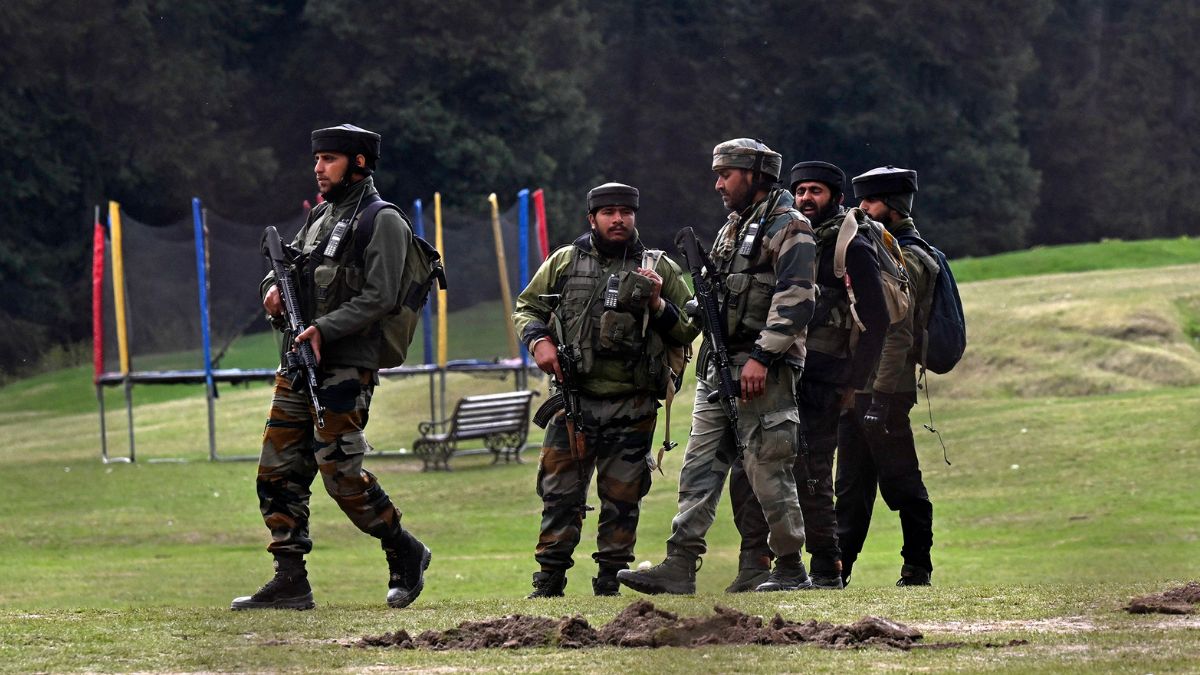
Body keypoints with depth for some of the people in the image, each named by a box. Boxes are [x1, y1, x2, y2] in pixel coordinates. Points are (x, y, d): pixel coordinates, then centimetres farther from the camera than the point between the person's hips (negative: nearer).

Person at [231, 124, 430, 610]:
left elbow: (379, 297, -15)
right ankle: (290, 583, 4)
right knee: (278, 473, 3)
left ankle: (405, 554, 9)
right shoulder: (321, 218, 19)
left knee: (341, 472, -11)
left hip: (345, 368, -8)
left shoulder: (382, 222, -7)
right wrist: (274, 287, 1)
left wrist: (324, 329, -23)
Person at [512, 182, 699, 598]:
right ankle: (549, 583, 5)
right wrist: (538, 341, -4)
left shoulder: (660, 269, 8)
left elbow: (689, 331, 9)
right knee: (560, 494, -1)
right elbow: (526, 308, 15)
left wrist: (657, 305, -8)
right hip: (575, 400, 0)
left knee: (622, 500, 4)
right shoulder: (564, 263, 9)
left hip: (632, 408, 0)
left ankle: (610, 582, 12)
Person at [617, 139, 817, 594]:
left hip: (764, 371, -9)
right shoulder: (733, 228, 20)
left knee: (767, 472, -4)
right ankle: (680, 566, -3)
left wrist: (761, 357, -22)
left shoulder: (788, 228, -8)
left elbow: (795, 300, -17)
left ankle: (791, 569, 6)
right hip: (719, 368, 9)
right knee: (700, 467, 1)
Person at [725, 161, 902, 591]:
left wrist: (853, 384, -11)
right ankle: (754, 567, 5)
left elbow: (876, 321, -8)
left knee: (811, 480, -6)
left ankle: (826, 573, 2)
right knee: (747, 472, 0)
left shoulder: (852, 249, -5)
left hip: (818, 387, -7)